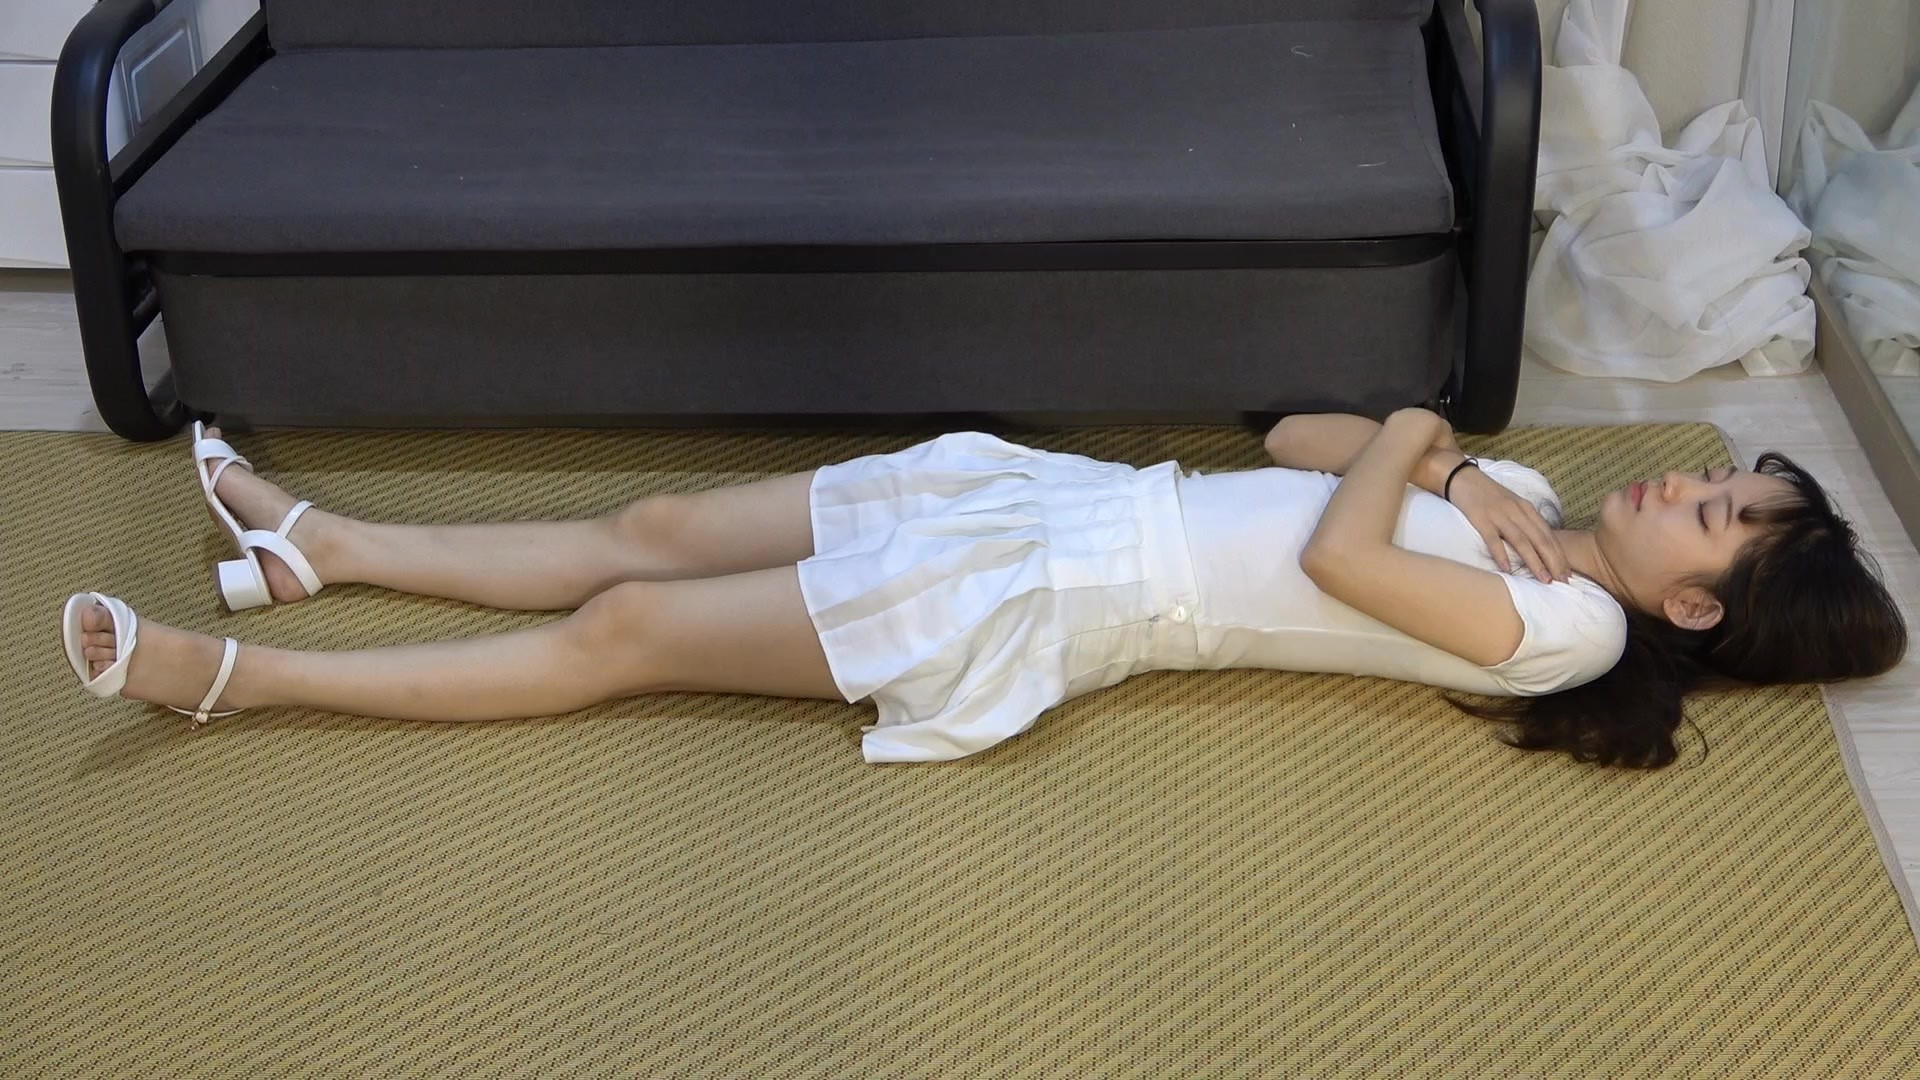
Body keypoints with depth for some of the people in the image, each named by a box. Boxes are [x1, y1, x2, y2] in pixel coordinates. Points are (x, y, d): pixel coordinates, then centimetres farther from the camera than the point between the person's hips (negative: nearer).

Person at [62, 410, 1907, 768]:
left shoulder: (1566, 626, -10)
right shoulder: (1525, 501, 14)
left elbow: (1332, 550, -22)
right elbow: (1294, 437, 16)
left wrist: (1407, 443, -5)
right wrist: (1433, 450, 0)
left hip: (1056, 607, -7)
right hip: (1070, 497, 8)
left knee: (626, 632, -7)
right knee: (650, 529, 7)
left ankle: (234, 673, 1)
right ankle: (310, 544, 19)